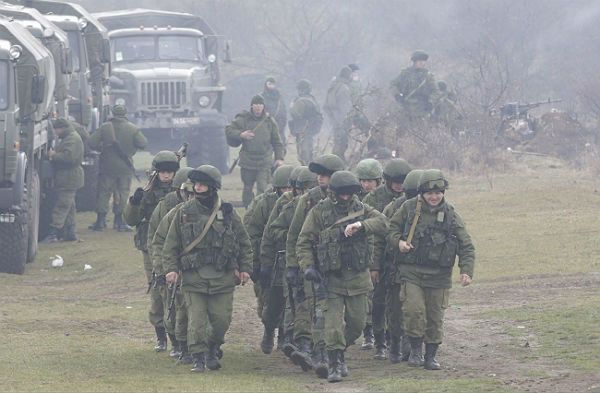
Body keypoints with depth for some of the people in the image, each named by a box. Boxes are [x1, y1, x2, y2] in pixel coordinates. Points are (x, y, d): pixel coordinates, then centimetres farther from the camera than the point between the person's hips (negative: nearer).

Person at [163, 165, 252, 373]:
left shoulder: (228, 213, 4)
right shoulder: (184, 213, 3)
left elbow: (244, 244, 12)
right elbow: (171, 245, 6)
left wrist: (245, 268, 5)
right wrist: (171, 268, -4)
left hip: (222, 278, 1)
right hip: (193, 277, -1)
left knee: (221, 320, 2)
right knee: (196, 321, -5)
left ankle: (213, 349, 27)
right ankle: (198, 359, 2)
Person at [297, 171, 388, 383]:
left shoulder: (360, 209, 5)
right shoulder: (319, 212, -3)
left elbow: (382, 223, -9)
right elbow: (304, 242, -2)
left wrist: (361, 226, -27)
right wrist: (308, 267, -16)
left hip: (357, 276, 3)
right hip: (331, 276, -3)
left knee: (357, 323, 9)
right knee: (333, 322, -10)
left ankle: (339, 352, 32)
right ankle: (335, 364, -4)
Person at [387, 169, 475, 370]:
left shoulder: (451, 215, 1)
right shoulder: (409, 208, -1)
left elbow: (466, 247, 2)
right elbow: (391, 227, 12)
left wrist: (466, 271, -12)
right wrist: (398, 242, -10)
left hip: (439, 276, 1)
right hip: (411, 271, -1)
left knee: (435, 317, 6)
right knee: (413, 310, -15)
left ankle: (431, 355, 20)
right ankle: (415, 349, 3)